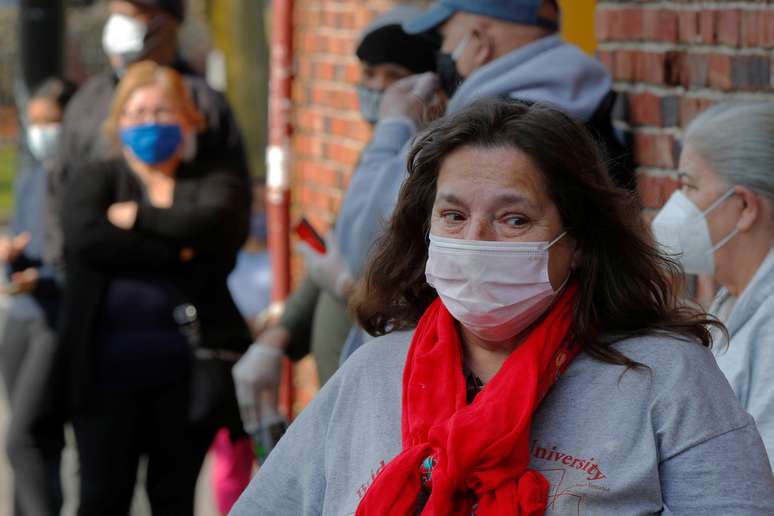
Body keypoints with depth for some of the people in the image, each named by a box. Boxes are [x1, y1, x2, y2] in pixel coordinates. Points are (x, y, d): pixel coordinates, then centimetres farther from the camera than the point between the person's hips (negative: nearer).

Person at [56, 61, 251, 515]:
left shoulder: (215, 184, 10)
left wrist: (136, 216, -5)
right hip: (108, 371, 0)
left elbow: (209, 226, -14)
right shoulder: (96, 180, 10)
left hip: (186, 371, 0)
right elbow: (86, 237, -11)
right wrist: (171, 253, -13)